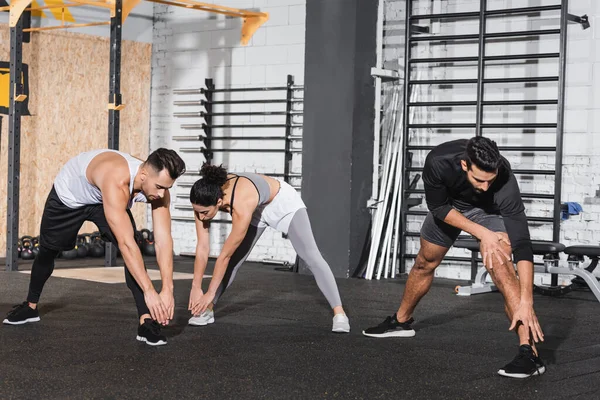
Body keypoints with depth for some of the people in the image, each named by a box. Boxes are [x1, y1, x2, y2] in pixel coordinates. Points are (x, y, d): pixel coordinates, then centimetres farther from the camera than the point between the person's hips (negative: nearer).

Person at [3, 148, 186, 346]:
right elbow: (125, 244, -51)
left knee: (132, 249, -23)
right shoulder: (116, 181, -48)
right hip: (69, 195, -3)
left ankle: (147, 320, -24)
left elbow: (163, 240, -29)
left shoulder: (158, 187, -30)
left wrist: (167, 289, -37)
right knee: (47, 252, 17)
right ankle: (31, 306, 45)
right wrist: (149, 291, -51)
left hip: (105, 199, 3)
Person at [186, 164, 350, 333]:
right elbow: (202, 248, -21)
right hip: (258, 208, 6)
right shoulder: (205, 197, -29)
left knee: (312, 256, -16)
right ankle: (208, 310, 11)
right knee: (234, 260, -1)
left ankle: (339, 313, -13)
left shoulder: (242, 207, -45)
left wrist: (210, 294, -25)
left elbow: (225, 255, -34)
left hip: (284, 203, -6)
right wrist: (196, 287, -19)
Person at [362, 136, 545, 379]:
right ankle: (401, 321, 45)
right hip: (449, 204, 3)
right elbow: (437, 206, -21)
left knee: (500, 265, -28)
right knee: (425, 263, 19)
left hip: (488, 208, -3)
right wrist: (481, 233, -30)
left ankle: (529, 351, -29)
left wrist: (526, 302, -49)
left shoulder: (504, 182, -42)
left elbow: (522, 244, -43)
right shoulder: (439, 162, -40)